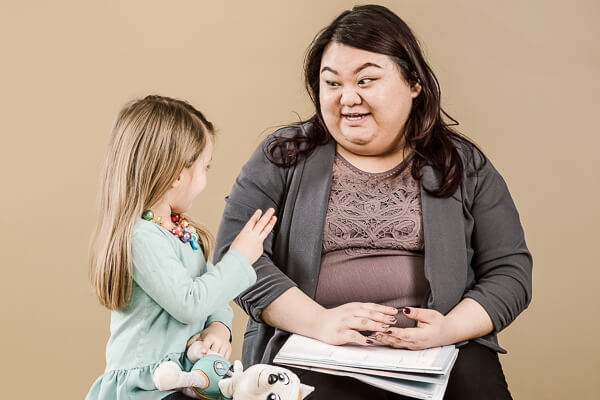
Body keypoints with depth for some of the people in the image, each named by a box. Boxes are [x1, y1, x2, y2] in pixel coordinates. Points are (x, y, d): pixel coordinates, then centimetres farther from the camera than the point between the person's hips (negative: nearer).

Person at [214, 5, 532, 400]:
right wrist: (318, 321, -16)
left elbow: (509, 270, 7)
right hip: (314, 354, -2)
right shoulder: (284, 157, 7)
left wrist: (449, 328, -12)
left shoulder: (465, 167, 10)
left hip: (435, 351, 2)